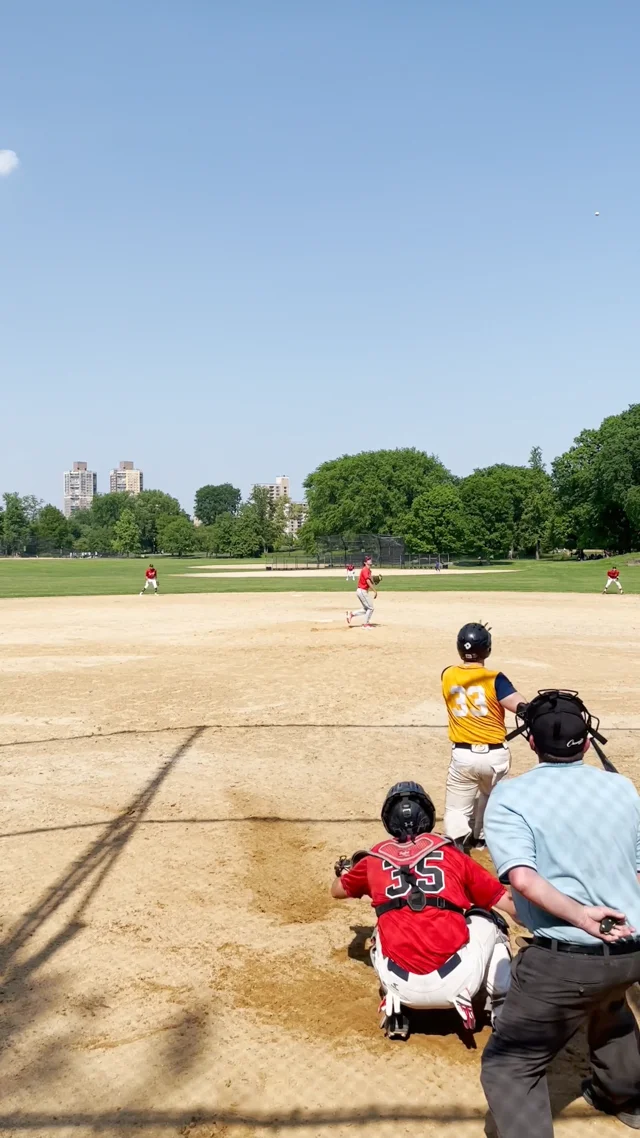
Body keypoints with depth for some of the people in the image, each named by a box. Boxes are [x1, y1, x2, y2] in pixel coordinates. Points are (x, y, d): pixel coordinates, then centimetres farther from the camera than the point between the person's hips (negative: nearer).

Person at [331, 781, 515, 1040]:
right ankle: (503, 1012, 18)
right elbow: (504, 900, 11)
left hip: (404, 987, 2)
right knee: (486, 921, 26)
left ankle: (396, 1013, 16)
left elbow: (338, 891, 33)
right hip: (455, 983, -1)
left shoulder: (374, 859, 13)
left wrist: (345, 868, 55)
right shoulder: (449, 852, 9)